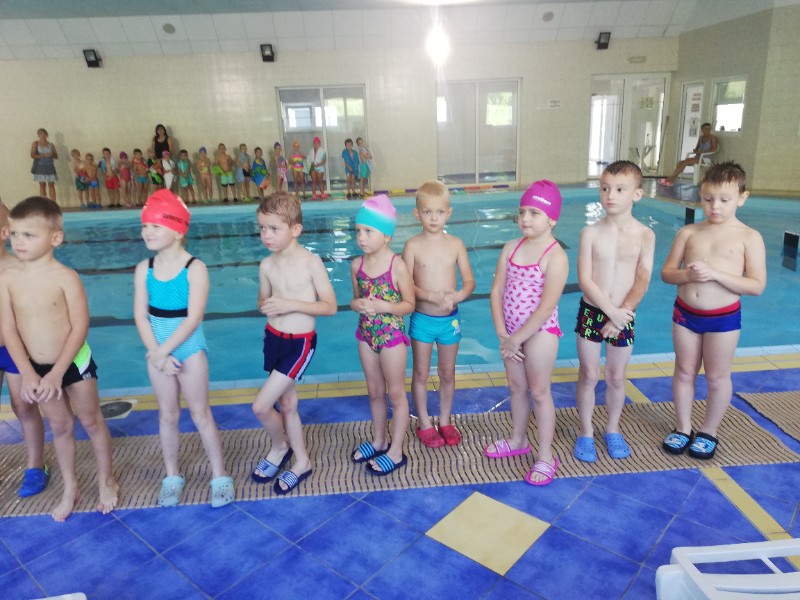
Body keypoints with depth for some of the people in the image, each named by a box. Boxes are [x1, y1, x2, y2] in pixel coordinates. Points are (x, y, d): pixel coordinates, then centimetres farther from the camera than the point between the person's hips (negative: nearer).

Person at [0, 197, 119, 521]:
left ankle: (106, 480, 31)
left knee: (91, 421, 12)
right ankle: (70, 488, 35)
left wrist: (57, 373, -20)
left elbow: (80, 327, -18)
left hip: (75, 363, -3)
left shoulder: (66, 277, -18)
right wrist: (28, 374, -13)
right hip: (37, 369, 4)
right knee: (60, 427, 18)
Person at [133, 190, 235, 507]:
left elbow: (194, 318, -20)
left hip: (190, 349, -4)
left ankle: (220, 476, 19)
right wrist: (157, 353, -15)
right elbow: (141, 315, -5)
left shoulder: (194, 268, -16)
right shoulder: (144, 269, -2)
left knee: (200, 414, 5)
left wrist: (164, 350, -20)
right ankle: (172, 476, 31)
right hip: (157, 351, 4)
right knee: (167, 415, 15)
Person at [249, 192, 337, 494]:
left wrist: (292, 304, -23)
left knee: (260, 407, -7)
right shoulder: (267, 265, -1)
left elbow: (330, 306, -14)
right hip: (273, 339, 6)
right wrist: (265, 306, -9)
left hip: (300, 344, -6)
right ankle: (301, 462, 37)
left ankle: (279, 447, 25)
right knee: (287, 405, 17)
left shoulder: (311, 262, -16)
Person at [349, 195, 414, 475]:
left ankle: (396, 452, 23)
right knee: (375, 392, 20)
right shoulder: (357, 264, -3)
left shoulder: (397, 266, -18)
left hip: (392, 335, -5)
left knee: (396, 394, 10)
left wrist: (383, 307, -26)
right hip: (366, 334, 6)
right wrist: (357, 304, -13)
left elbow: (409, 304, -12)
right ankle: (378, 441, 40)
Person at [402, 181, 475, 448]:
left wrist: (458, 295, -24)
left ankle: (445, 421, 35)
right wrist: (433, 296, -27)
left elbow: (469, 281, -3)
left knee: (447, 373, 16)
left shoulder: (456, 244, -4)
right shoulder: (413, 245, -10)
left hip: (450, 319, 2)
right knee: (421, 374, 11)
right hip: (422, 319, -2)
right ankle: (424, 423, 30)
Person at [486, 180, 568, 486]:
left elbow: (546, 308, -22)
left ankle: (546, 456, 22)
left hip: (540, 332, -6)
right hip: (511, 332, 6)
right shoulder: (511, 248, 0)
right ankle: (518, 440, 40)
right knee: (516, 387, 20)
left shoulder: (556, 256, -18)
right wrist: (502, 334, -10)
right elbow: (496, 291, -2)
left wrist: (516, 339, -18)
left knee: (539, 392, 6)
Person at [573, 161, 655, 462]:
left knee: (616, 377, 14)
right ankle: (585, 432, 24)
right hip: (591, 312, 0)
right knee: (589, 375, 8)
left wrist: (623, 312, -19)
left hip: (623, 317, 1)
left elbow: (642, 282, -10)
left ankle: (612, 429, 34)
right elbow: (585, 280, -12)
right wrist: (611, 310, -18)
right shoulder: (591, 232, -7)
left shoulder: (645, 235, -6)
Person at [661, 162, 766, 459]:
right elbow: (666, 272, 2)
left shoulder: (749, 237, -7)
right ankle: (682, 428, 29)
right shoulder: (688, 232, 0)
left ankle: (708, 432, 29)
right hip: (685, 313, 3)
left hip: (723, 318, -3)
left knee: (717, 377, 11)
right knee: (684, 372, 13)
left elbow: (757, 286, -12)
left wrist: (716, 274, -24)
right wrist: (687, 274, -20)